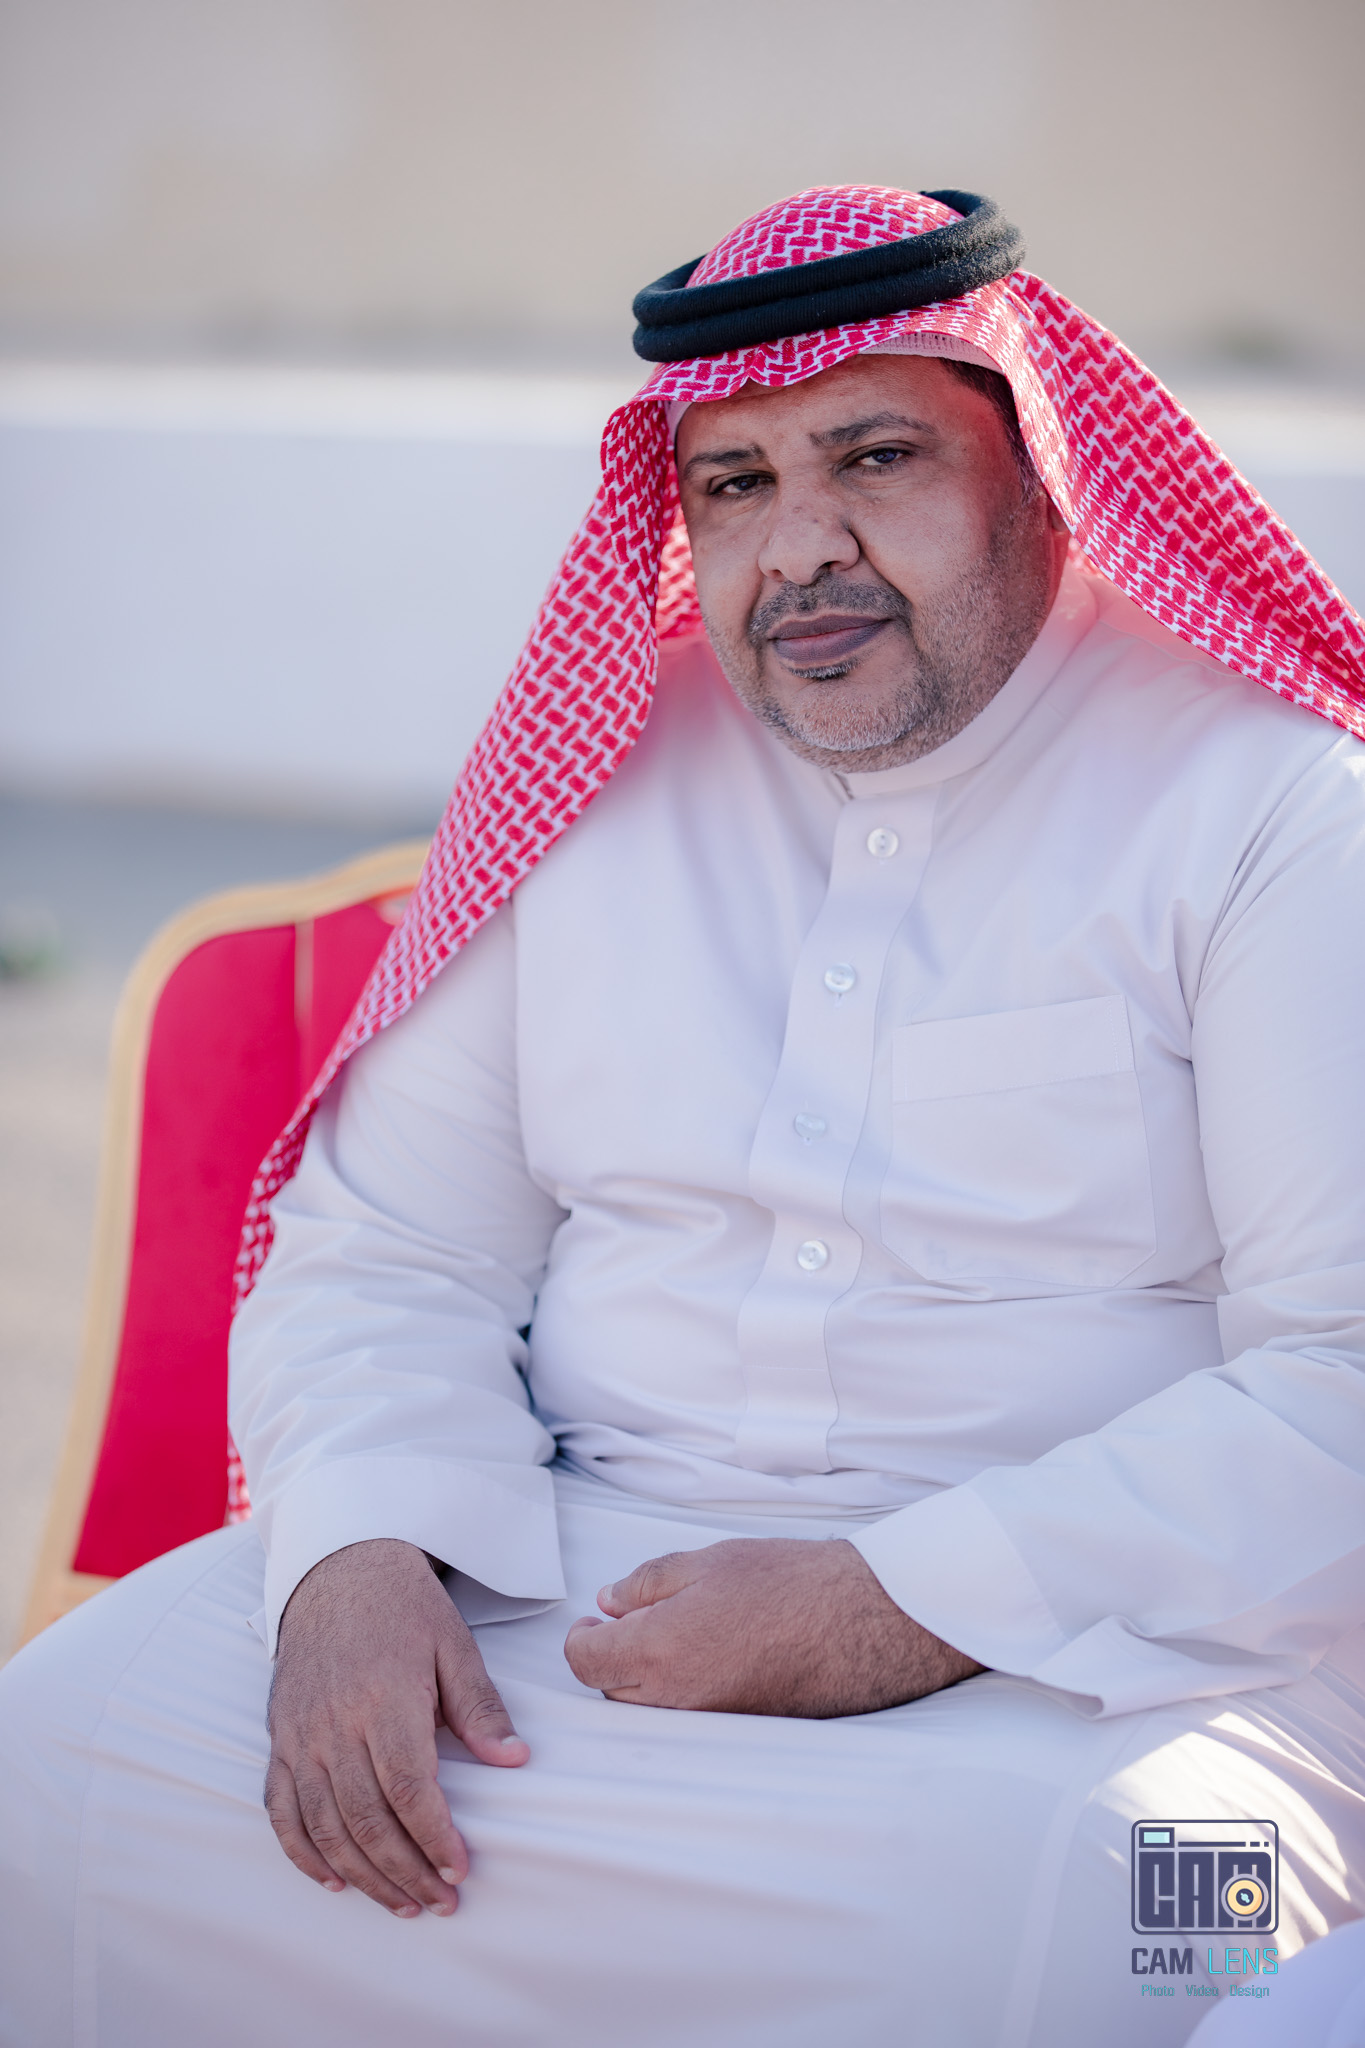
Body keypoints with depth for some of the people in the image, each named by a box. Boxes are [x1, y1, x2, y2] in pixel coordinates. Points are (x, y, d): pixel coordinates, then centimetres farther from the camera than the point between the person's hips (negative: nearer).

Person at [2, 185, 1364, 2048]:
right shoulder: (603, 772, 12)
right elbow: (387, 1255, 14)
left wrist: (903, 1610, -19)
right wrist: (359, 1552, -8)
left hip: (1105, 1637, -4)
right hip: (546, 1563, 5)